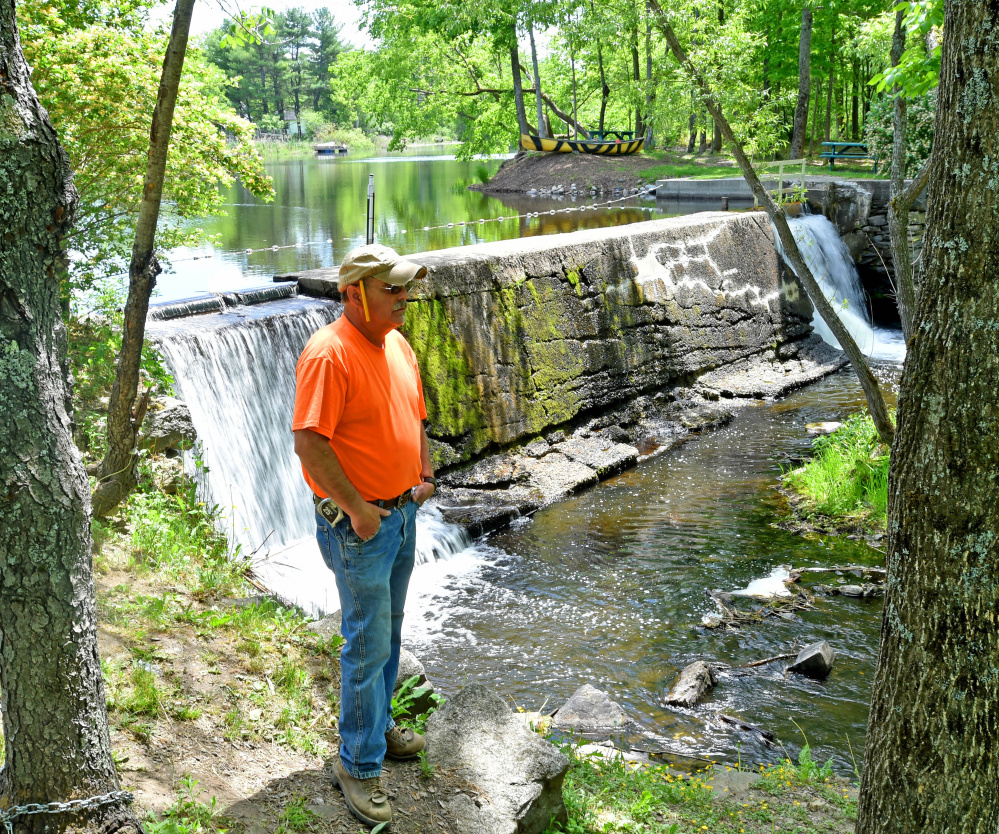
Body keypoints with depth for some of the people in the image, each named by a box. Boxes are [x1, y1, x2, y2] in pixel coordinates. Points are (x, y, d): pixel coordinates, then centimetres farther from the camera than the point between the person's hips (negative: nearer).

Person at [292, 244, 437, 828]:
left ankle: (378, 725, 39)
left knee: (389, 631, 21)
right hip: (359, 523, -8)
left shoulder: (398, 345, 7)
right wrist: (358, 509, -22)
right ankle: (359, 765, 14)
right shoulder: (329, 354, -21)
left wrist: (424, 477, 12)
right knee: (368, 644, -1)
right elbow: (308, 442, -25)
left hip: (402, 513, 9)